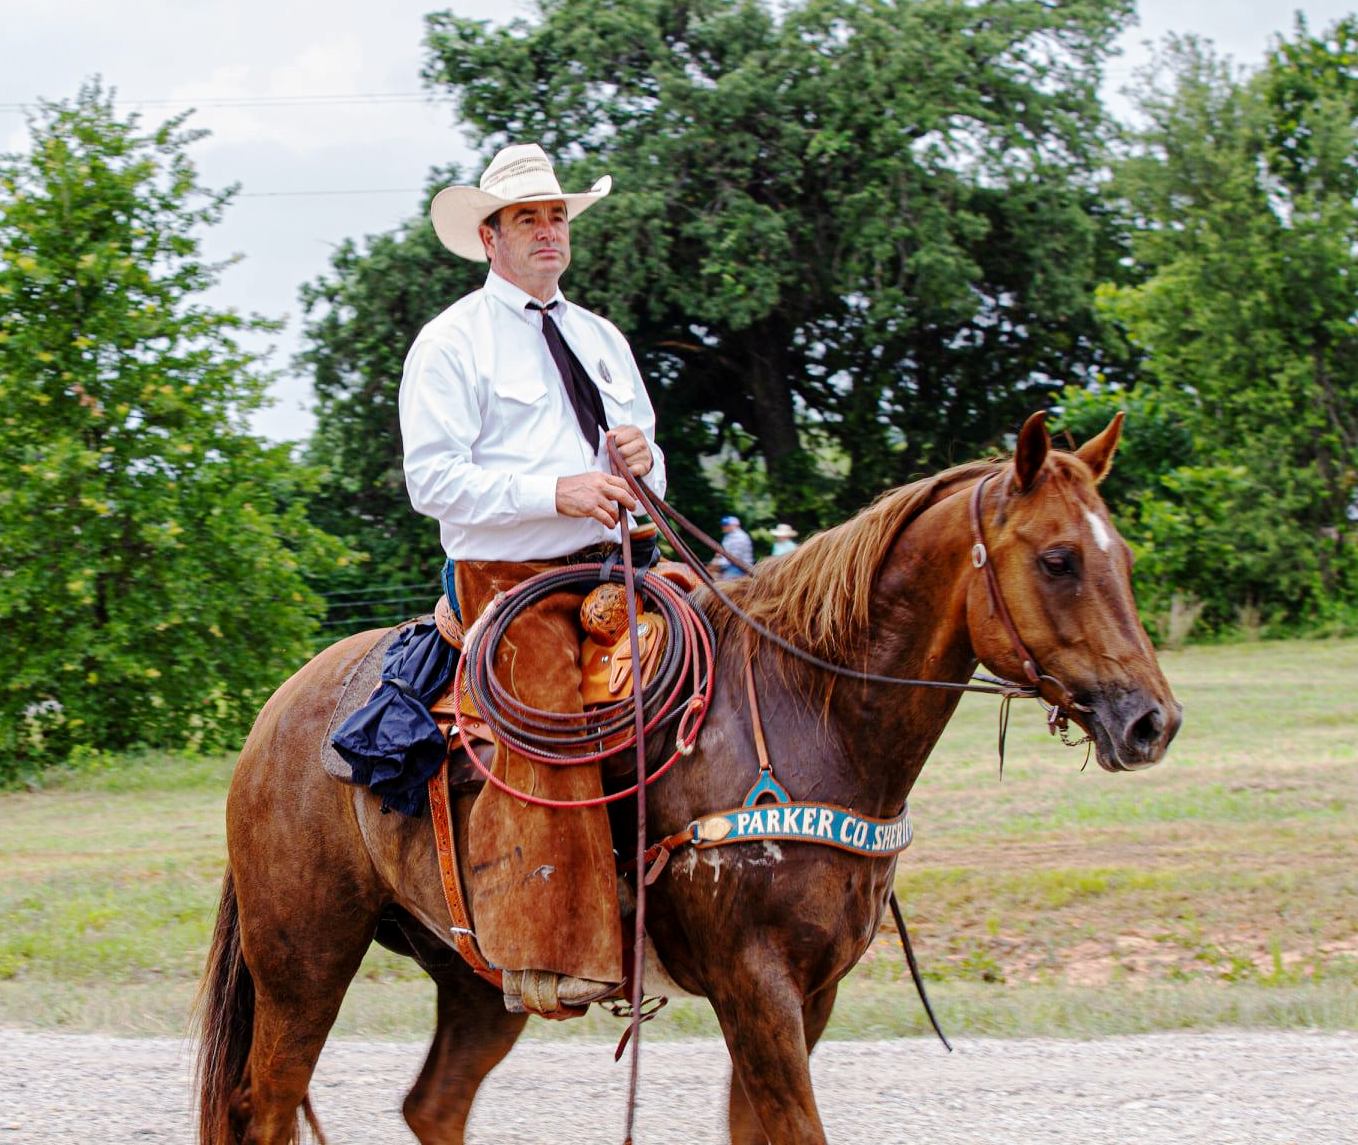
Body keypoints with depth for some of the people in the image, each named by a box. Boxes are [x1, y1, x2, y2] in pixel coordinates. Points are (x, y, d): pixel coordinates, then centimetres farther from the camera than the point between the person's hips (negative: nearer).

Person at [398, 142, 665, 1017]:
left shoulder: (601, 339, 22)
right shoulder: (453, 342, 2)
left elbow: (650, 480, 26)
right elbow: (433, 479, -8)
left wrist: (642, 461, 1)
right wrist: (552, 492, -17)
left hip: (606, 571, 6)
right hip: (507, 576, -6)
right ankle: (551, 958, -27)